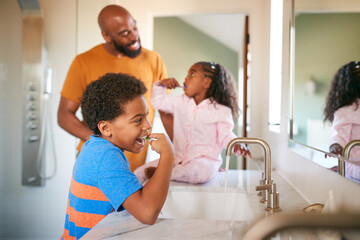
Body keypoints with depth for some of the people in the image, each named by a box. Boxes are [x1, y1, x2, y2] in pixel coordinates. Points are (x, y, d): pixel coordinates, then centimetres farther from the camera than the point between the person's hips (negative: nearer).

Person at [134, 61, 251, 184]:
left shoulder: (221, 111, -6)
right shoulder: (181, 102, 9)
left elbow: (226, 135, -7)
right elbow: (158, 102, 18)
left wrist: (236, 144, -27)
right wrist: (161, 85, 2)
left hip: (204, 159, -4)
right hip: (178, 158, 5)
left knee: (202, 171, -41)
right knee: (140, 172, -7)